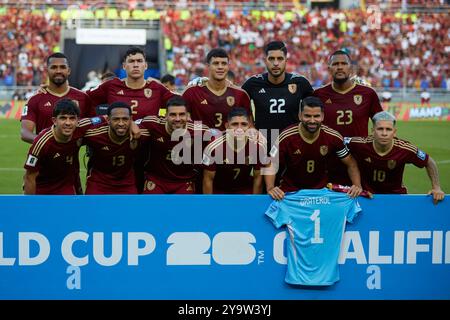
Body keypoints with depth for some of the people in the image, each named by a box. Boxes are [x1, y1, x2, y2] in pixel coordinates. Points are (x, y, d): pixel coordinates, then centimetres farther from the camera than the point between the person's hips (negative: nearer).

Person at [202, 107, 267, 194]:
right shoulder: (214, 148, -28)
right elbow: (208, 179, -15)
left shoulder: (258, 146, -21)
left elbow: (257, 177, -6)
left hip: (246, 190, 2)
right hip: (219, 190, -2)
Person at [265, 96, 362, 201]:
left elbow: (350, 163, 1)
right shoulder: (286, 137, -16)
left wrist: (357, 185, -15)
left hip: (321, 190, 2)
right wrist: (270, 188, -27)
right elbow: (271, 165, -10)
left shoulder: (333, 137, -11)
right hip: (290, 191, -2)